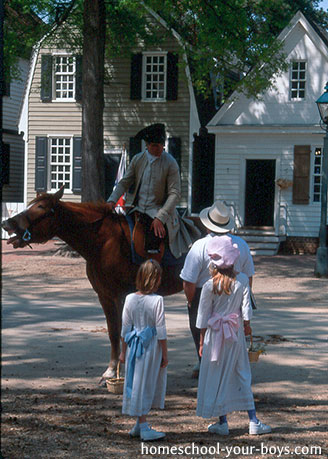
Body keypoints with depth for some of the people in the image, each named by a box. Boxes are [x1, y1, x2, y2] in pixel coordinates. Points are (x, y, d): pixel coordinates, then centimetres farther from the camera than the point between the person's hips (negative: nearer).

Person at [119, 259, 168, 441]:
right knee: (145, 385, 4)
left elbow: (125, 328, 3)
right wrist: (165, 354, -2)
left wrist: (123, 351, 13)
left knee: (136, 383, 13)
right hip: (151, 346, -4)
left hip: (134, 345, 4)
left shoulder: (130, 299, -3)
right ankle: (143, 427, 9)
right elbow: (161, 330, -11)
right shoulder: (157, 300, -15)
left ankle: (140, 425, 22)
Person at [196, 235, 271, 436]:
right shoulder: (242, 280, -9)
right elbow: (246, 307, -1)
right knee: (243, 375, 11)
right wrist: (247, 325, 17)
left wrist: (202, 342, 4)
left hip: (215, 334, -2)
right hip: (236, 333, 2)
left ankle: (222, 423, 13)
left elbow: (203, 317, -6)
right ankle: (253, 421, 11)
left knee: (216, 377, 8)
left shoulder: (209, 286, -12)